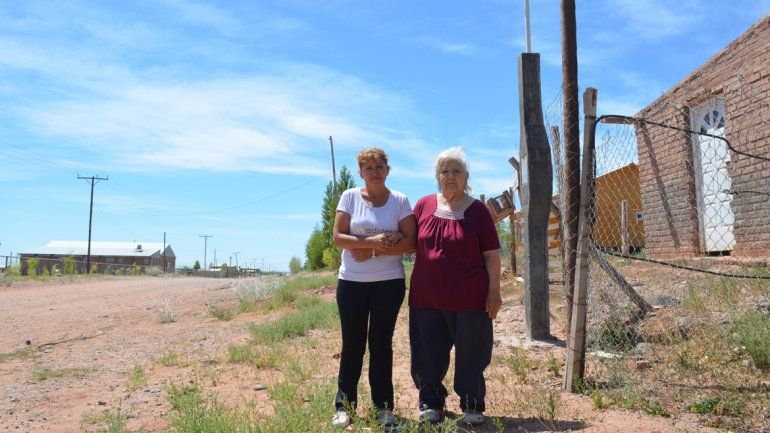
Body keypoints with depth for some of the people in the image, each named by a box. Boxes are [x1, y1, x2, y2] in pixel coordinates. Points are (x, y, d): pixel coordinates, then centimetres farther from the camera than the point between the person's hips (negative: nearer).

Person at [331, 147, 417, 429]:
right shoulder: (349, 197, 2)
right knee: (352, 343, 6)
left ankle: (384, 406, 17)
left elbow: (410, 242, -5)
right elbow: (338, 238, -6)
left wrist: (374, 251, -14)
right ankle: (344, 405, 16)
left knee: (381, 343, 7)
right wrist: (373, 240, -19)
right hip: (351, 281, 0)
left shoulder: (399, 201, 2)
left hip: (389, 281, 0)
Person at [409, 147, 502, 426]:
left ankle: (472, 406, 27)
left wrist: (494, 291, -6)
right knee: (429, 354, 13)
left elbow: (491, 255, -2)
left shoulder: (477, 211, -3)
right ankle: (430, 403, 31)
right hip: (427, 296, 3)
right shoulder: (423, 206, 4)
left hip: (469, 297, -2)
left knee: (471, 355, 9)